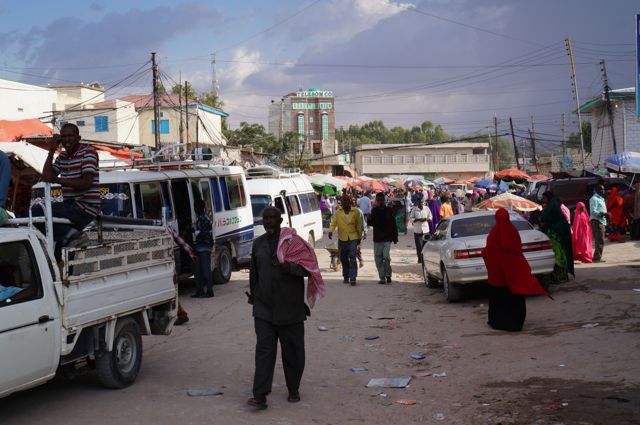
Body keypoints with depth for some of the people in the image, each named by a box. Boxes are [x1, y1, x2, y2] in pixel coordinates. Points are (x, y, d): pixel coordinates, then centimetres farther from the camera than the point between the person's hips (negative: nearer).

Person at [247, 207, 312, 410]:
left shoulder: (294, 241, -2)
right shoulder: (258, 244, 11)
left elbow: (310, 268, -6)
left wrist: (290, 268, -23)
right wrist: (253, 295, 27)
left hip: (290, 308, -2)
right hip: (264, 309, 2)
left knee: (292, 351, 7)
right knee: (264, 350, -7)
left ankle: (294, 391, 24)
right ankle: (260, 396, -10)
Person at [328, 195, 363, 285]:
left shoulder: (355, 212, 2)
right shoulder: (338, 212, 4)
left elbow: (359, 225, 9)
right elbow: (333, 223, -6)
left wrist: (359, 237, 11)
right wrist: (330, 231, -25)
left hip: (353, 238, -2)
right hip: (342, 238, 2)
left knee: (352, 258, -14)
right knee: (343, 259, 11)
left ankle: (352, 278, -16)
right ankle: (346, 277, 28)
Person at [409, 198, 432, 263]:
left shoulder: (427, 208, 5)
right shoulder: (414, 209, -1)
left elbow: (430, 217, 12)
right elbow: (411, 218, 0)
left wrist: (426, 219, -10)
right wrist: (418, 219, -15)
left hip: (426, 229, 2)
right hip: (417, 230, -2)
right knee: (419, 246, -4)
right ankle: (420, 258, 6)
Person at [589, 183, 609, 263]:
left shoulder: (601, 199, 22)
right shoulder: (594, 199, -8)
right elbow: (593, 211, -18)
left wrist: (605, 214, 10)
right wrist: (603, 213, -20)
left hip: (601, 221, 10)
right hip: (596, 221, -10)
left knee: (599, 240, 11)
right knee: (600, 240, -14)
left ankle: (597, 257, 15)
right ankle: (597, 257, -14)